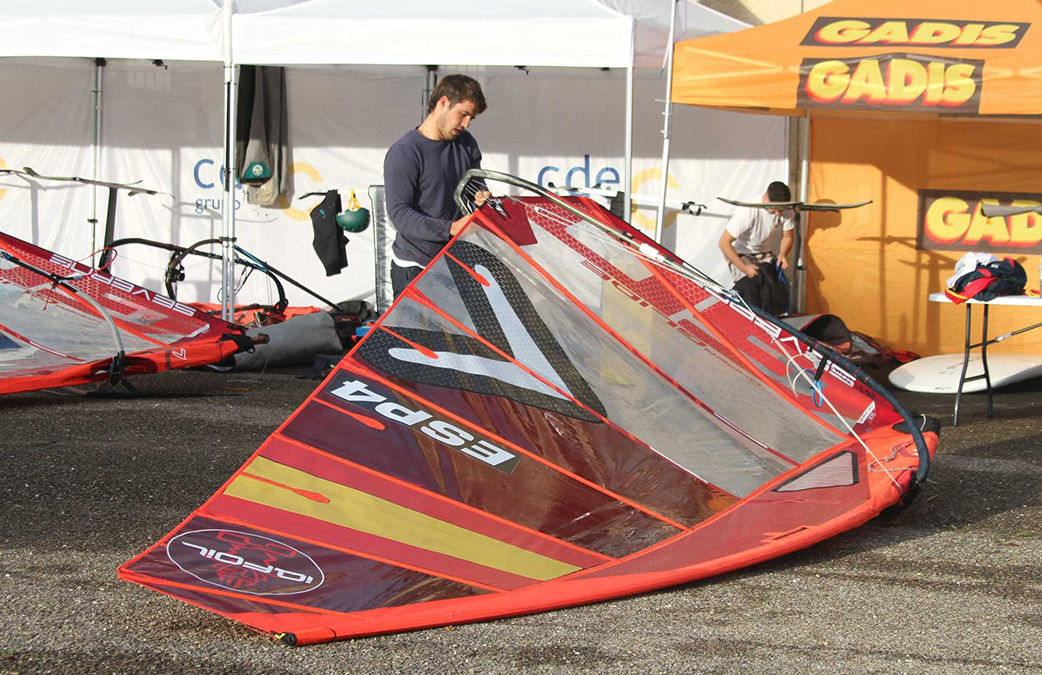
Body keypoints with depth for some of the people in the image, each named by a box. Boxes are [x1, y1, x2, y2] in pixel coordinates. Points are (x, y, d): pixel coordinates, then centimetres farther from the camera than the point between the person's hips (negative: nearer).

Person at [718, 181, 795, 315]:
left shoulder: (786, 210, -15)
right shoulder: (748, 211, -30)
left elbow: (788, 237, 4)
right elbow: (724, 242, -26)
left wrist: (783, 254, -19)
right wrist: (744, 268, -28)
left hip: (765, 255, 4)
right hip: (740, 255, -4)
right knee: (750, 291, -27)